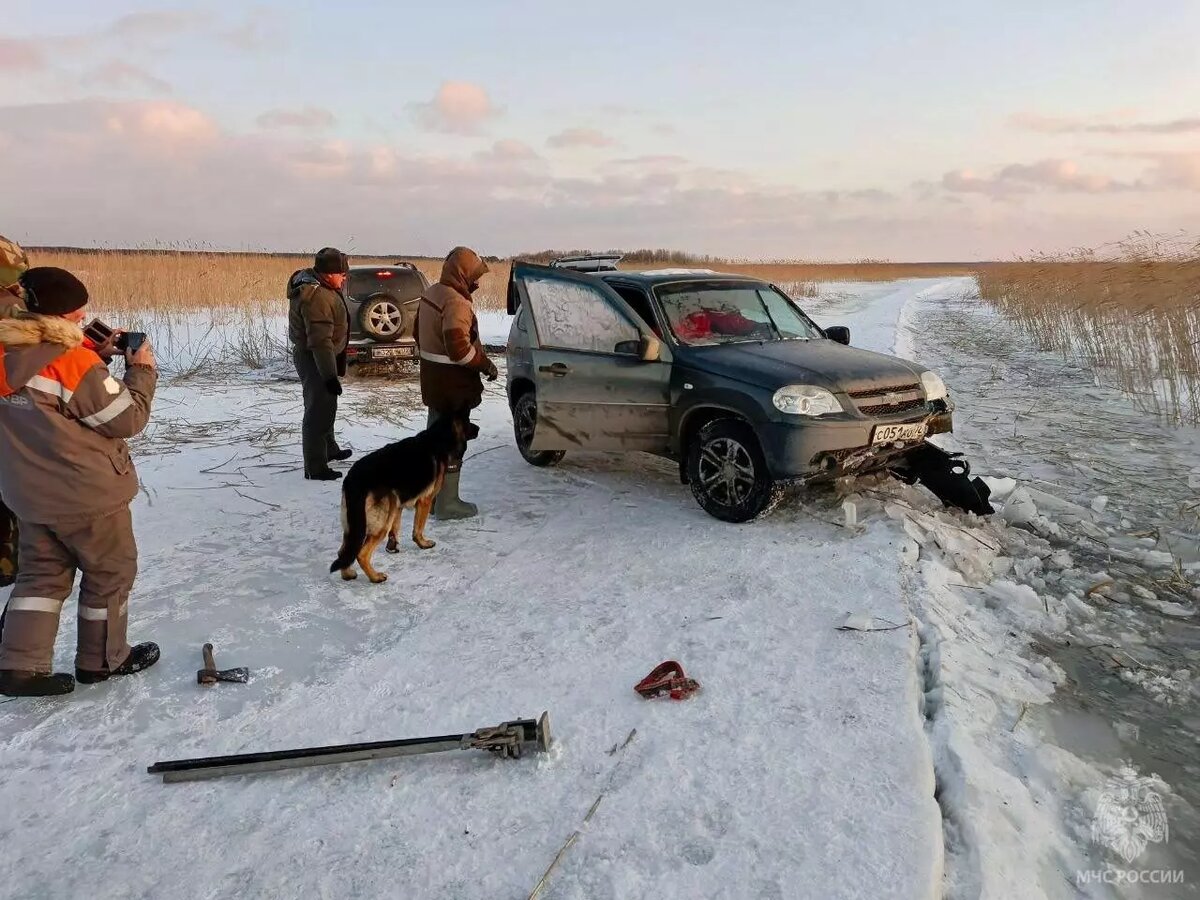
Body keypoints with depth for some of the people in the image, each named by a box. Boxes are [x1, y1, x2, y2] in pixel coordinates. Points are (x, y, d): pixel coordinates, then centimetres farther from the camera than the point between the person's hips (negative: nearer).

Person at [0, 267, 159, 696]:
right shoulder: (74, 363, -23)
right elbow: (127, 418, -17)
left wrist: (95, 354, 7)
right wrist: (141, 370, -5)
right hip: (89, 493, -7)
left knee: (42, 572, 18)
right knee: (111, 572, 12)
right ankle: (102, 659, 25)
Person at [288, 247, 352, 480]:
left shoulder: (319, 285, 5)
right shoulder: (317, 297, -28)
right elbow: (320, 341, -31)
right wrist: (330, 375, -31)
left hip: (318, 357, 11)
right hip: (314, 359, -11)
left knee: (325, 406, 24)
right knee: (318, 411, -6)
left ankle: (329, 449, 42)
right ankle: (315, 468, 0)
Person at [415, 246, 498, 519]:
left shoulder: (432, 293, 9)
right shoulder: (456, 303, -23)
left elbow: (419, 332, 19)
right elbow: (459, 348, -30)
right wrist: (486, 365, -18)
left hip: (433, 381, 10)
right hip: (453, 384, -10)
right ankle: (447, 503, 7)